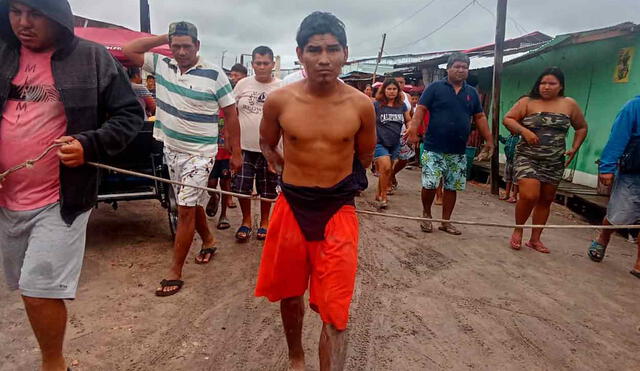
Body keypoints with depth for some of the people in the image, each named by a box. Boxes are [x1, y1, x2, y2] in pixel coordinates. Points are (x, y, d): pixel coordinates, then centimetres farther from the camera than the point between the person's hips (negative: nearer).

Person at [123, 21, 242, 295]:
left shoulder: (214, 74, -12)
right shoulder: (161, 65, 2)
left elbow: (230, 115, -8)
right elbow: (129, 50, 6)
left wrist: (235, 153, -8)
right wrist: (163, 38, -1)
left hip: (199, 153, -5)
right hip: (171, 149, 6)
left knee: (186, 209, -6)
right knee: (192, 203, 18)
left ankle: (175, 273, 2)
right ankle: (208, 241, 42)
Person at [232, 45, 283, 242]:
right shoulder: (243, 84, 2)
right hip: (244, 147, 2)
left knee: (267, 190, 11)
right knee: (242, 188, 7)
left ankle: (264, 222, 32)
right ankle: (246, 221, 29)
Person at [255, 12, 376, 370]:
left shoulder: (361, 105, -8)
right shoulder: (279, 101, -8)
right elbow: (267, 144, 12)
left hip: (339, 210, -1)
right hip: (291, 207, 2)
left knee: (335, 313, -2)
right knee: (290, 295, 19)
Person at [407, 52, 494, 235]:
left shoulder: (472, 92, 13)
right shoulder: (435, 87, 0)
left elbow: (480, 117, 16)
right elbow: (421, 109, -8)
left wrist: (489, 140, 12)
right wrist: (413, 129, -23)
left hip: (458, 152, 4)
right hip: (434, 149, -4)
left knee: (452, 187, 9)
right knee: (430, 184, -7)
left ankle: (446, 222, 21)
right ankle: (426, 215, 18)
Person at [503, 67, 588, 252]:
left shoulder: (569, 104, 6)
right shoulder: (527, 102, -1)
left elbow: (582, 127, 17)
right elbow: (507, 119, -5)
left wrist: (574, 149, 5)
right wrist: (524, 131, -20)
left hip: (555, 162, 4)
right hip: (527, 158, -4)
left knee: (546, 200, 8)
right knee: (529, 195, -19)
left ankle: (535, 239, 20)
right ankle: (518, 231, 6)